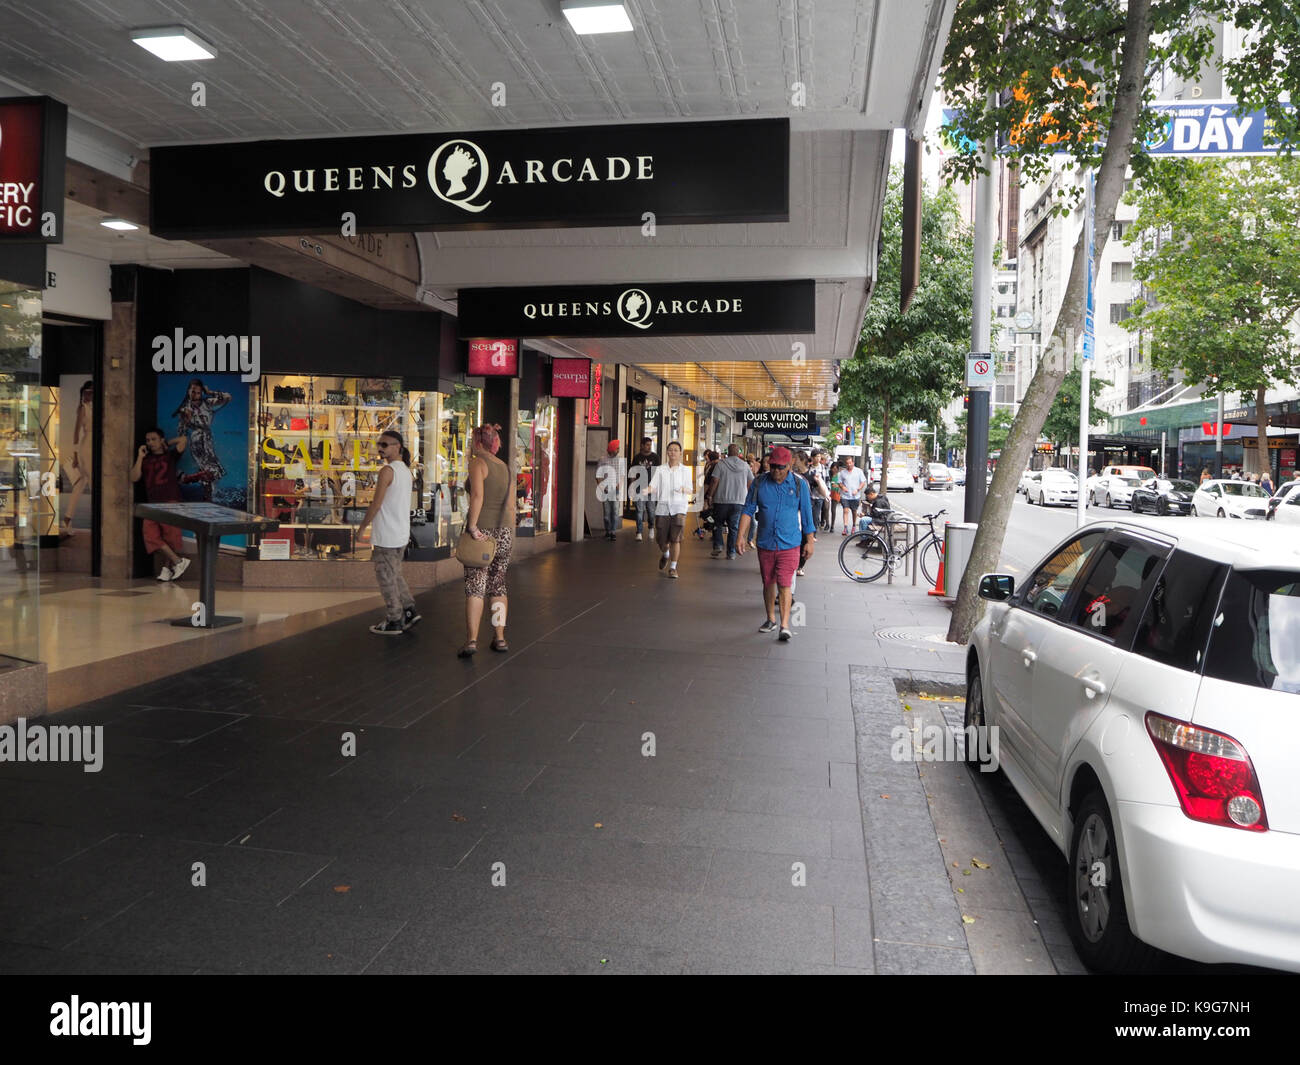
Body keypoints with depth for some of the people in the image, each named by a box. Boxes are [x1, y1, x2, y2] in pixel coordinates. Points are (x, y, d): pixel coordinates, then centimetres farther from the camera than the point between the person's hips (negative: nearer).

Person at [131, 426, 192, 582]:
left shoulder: (170, 456, 12)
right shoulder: (145, 460, 20)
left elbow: (183, 440, -1)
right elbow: (134, 477, 7)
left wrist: (167, 443, 13)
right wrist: (140, 457, 6)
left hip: (170, 501, -3)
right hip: (152, 503, 3)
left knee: (170, 536, -8)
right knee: (151, 535, -12)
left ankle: (167, 567, 4)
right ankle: (178, 561, -9)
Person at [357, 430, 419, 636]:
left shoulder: (387, 470, -16)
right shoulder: (406, 471, 11)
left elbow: (376, 504, -16)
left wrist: (362, 527, -6)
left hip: (386, 535, -9)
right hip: (402, 533, 9)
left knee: (386, 577, 1)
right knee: (395, 574, 20)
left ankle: (394, 621, 7)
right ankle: (409, 610, 19)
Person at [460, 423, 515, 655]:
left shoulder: (478, 462, -6)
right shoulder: (505, 468, 13)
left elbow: (478, 495, -20)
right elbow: (511, 506, 13)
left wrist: (473, 526, -19)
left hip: (482, 530, -6)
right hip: (504, 531, 6)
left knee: (475, 586, -4)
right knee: (498, 585, 13)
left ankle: (471, 640, -9)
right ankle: (500, 638, 17)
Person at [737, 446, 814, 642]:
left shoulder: (799, 484, -1)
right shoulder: (759, 483, 1)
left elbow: (806, 514, 5)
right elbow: (748, 511, 3)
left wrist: (809, 541, 7)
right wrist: (741, 536, -6)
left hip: (789, 544, -3)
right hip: (765, 543, 3)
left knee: (784, 585, -11)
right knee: (768, 583, 13)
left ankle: (785, 626, -10)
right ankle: (771, 619, 30)